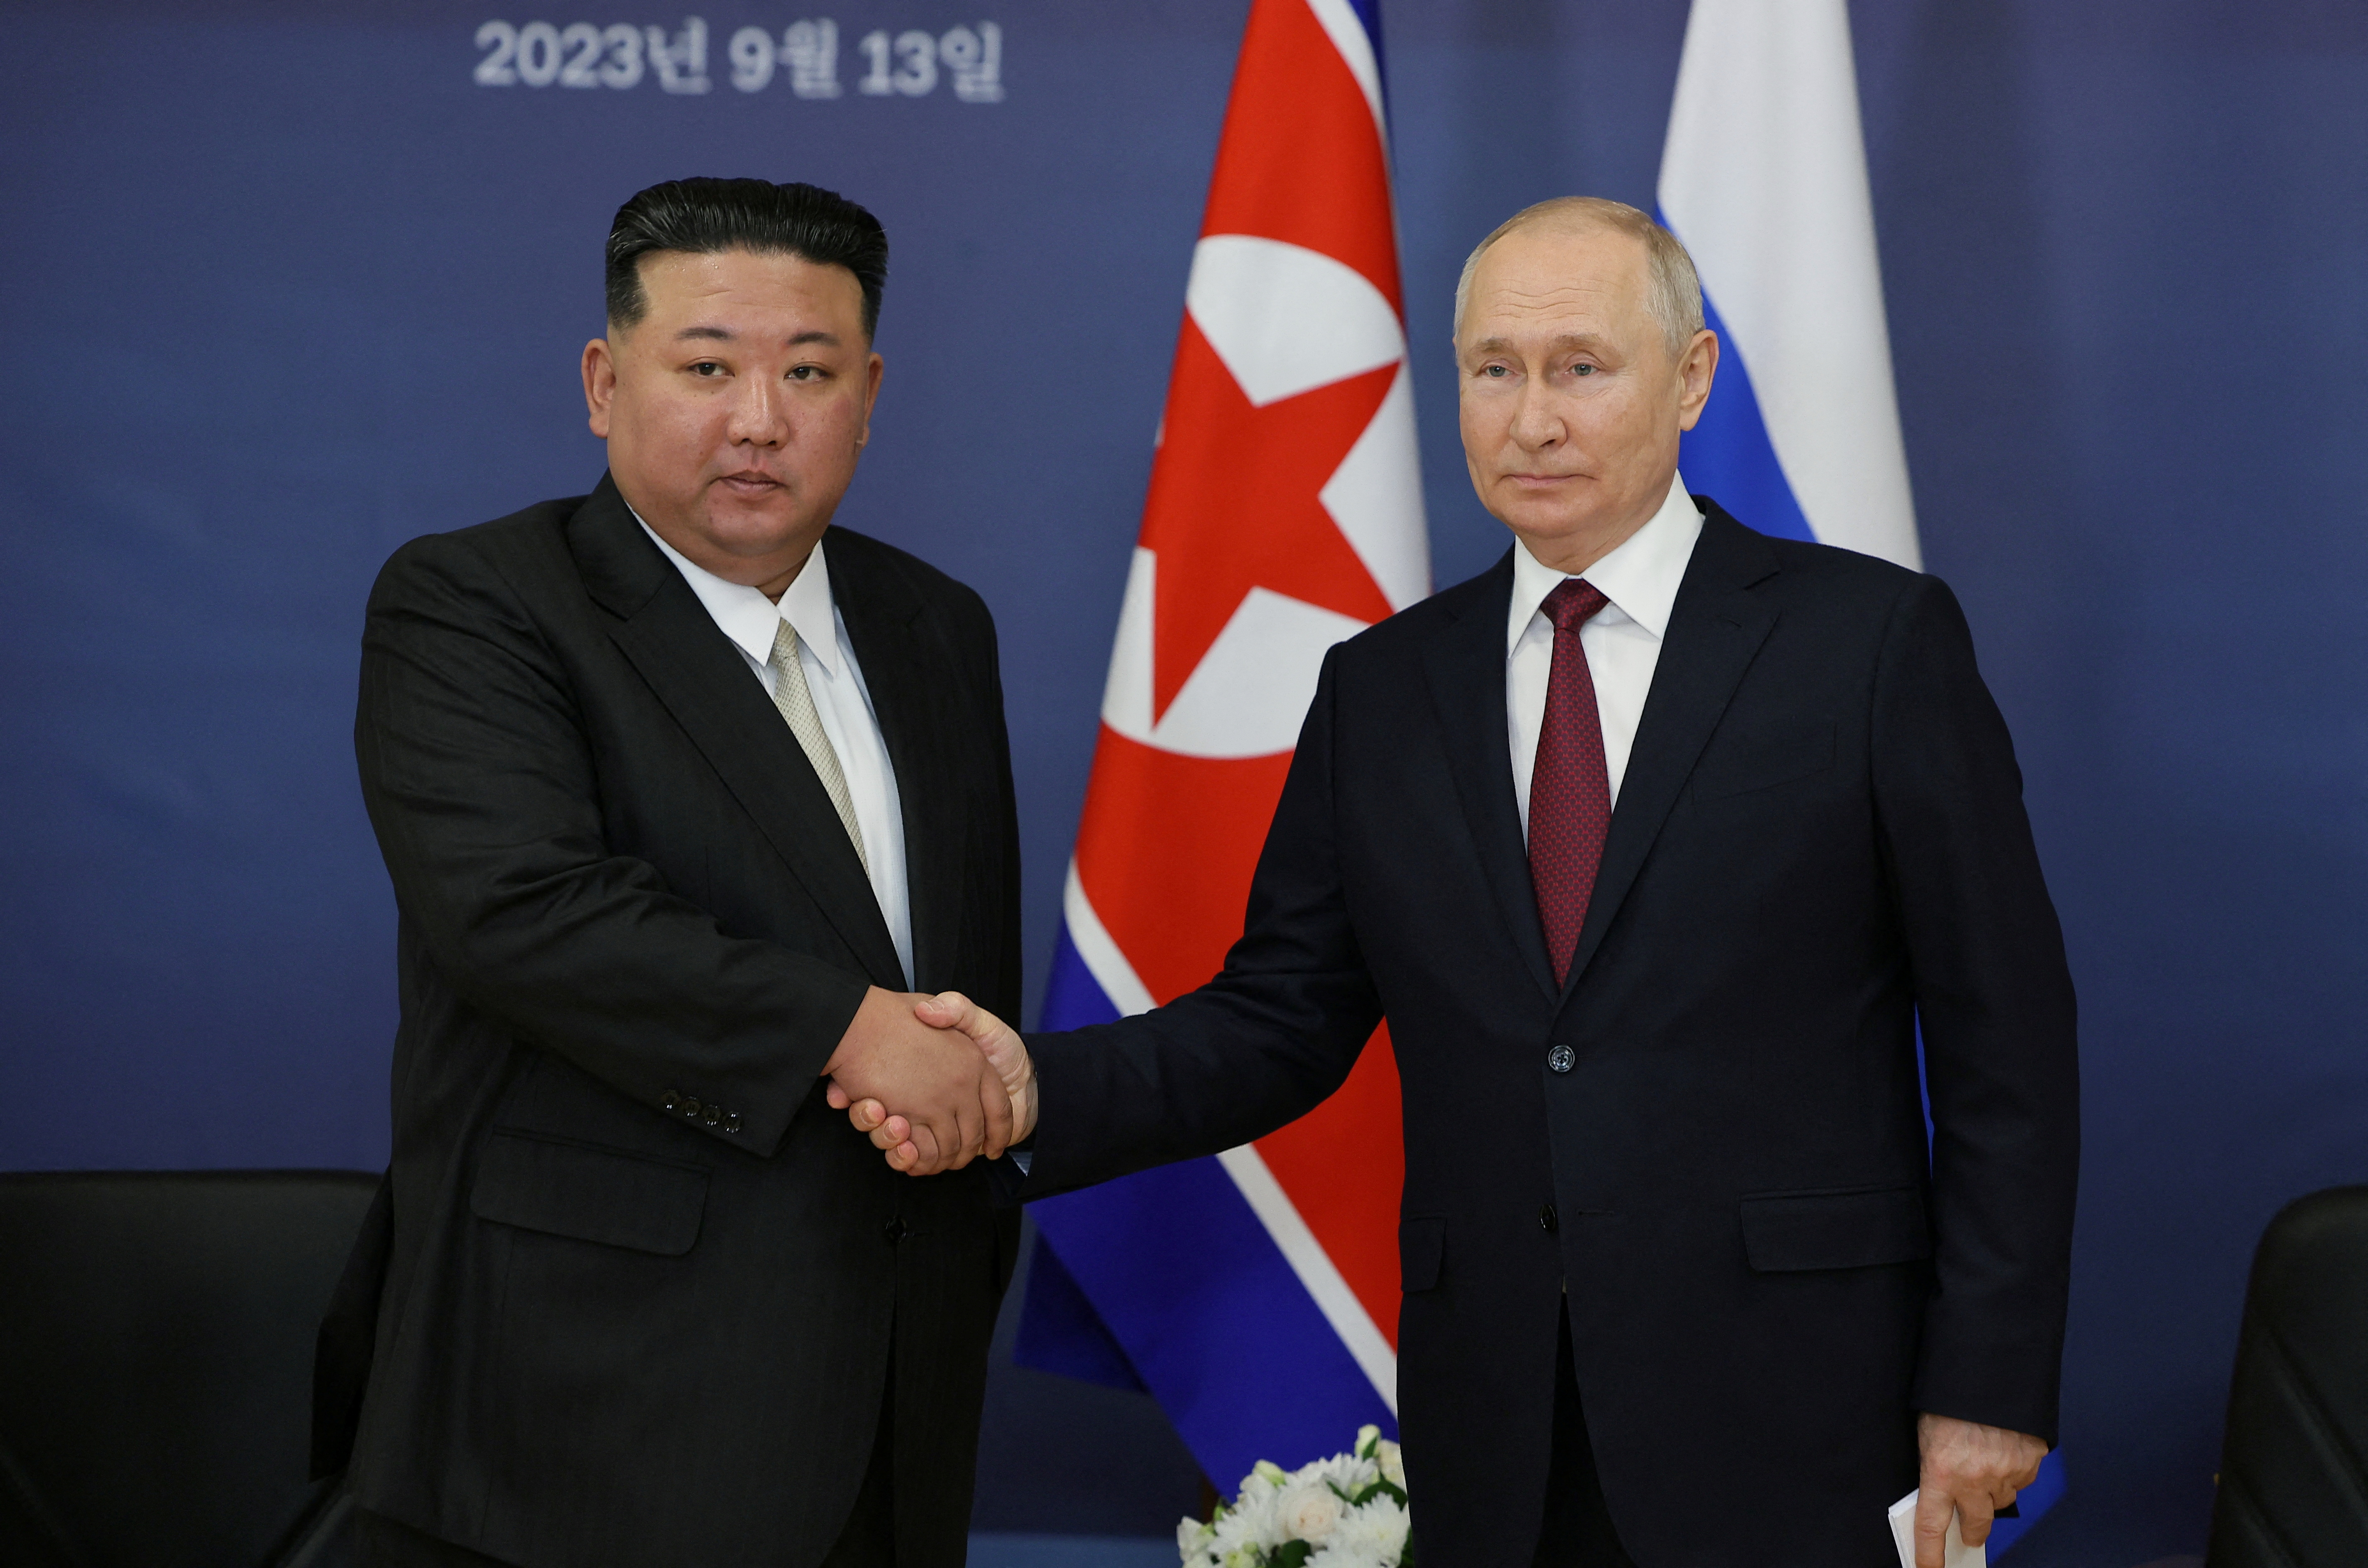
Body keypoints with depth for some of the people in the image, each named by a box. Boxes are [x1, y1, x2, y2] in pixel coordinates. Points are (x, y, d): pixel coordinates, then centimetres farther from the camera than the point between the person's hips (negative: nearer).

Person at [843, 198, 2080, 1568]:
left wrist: (1990, 1386, -8)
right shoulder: (1382, 688, 10)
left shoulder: (1876, 638, -2)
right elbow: (1284, 1019, 9)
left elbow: (2006, 1039, -3)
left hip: (1788, 1421, -3)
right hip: (1497, 1445, 4)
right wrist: (1042, 1090, -9)